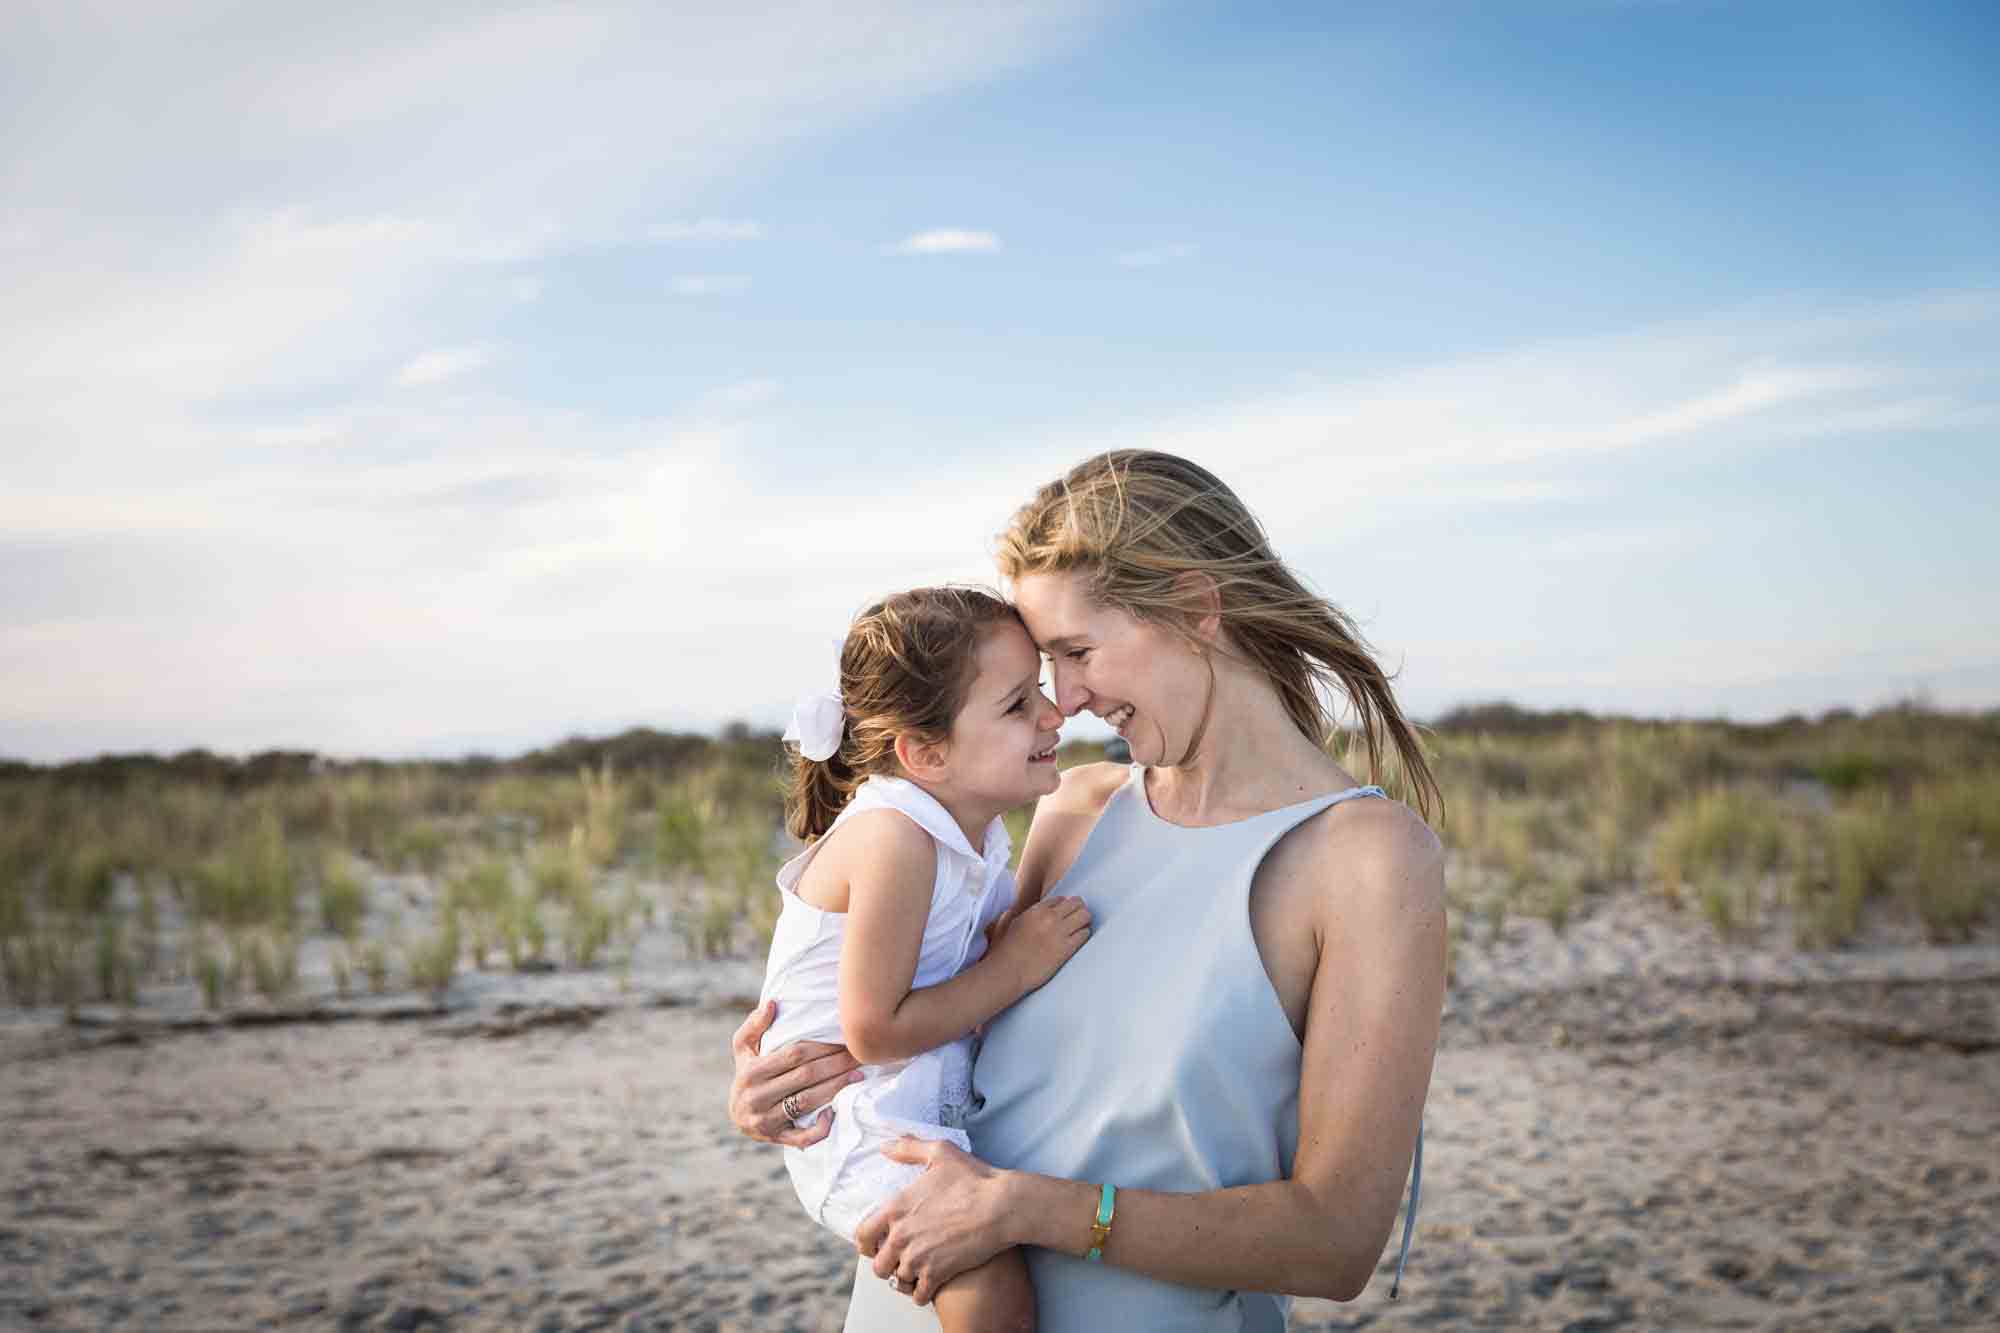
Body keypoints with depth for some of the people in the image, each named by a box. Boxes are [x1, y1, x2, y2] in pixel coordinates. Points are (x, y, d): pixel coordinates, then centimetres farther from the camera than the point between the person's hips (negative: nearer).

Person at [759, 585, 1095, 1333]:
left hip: (938, 1096, 9)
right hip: (856, 1122, -9)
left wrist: (1029, 935, -7)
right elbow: (873, 1031, -24)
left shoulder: (975, 829, 3)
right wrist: (1016, 967, -17)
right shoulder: (893, 840, -26)